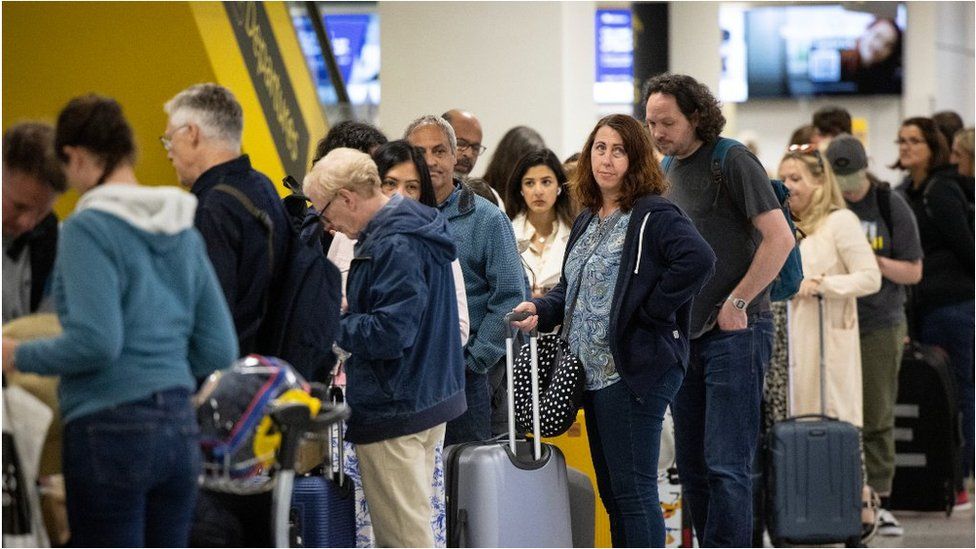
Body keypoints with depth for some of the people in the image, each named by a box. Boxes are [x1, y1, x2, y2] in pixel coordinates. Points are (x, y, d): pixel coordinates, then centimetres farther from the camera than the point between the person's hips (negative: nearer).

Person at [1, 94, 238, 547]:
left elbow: (96, 341, -19)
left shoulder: (87, 229, -9)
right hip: (180, 428, 7)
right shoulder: (184, 233, 12)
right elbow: (220, 351, 11)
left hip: (112, 429, -7)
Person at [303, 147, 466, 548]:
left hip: (396, 409, -11)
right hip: (430, 399, 11)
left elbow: (390, 333, -25)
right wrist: (346, 312, 7)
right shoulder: (417, 228, 11)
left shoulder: (395, 247, -20)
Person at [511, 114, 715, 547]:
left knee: (632, 488, -7)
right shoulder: (588, 220, 17)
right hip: (595, 375, 9)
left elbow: (698, 259, -28)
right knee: (612, 492, 14)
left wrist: (648, 312, -21)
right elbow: (573, 286, 25)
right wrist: (542, 310, 4)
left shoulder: (653, 216, -11)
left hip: (633, 372, -9)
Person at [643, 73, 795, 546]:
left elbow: (780, 238, -15)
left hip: (734, 331, -8)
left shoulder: (731, 161, -9)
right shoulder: (667, 173, 14)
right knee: (691, 466, 10)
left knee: (726, 465, -11)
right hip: (685, 336, 8)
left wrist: (737, 302, -15)